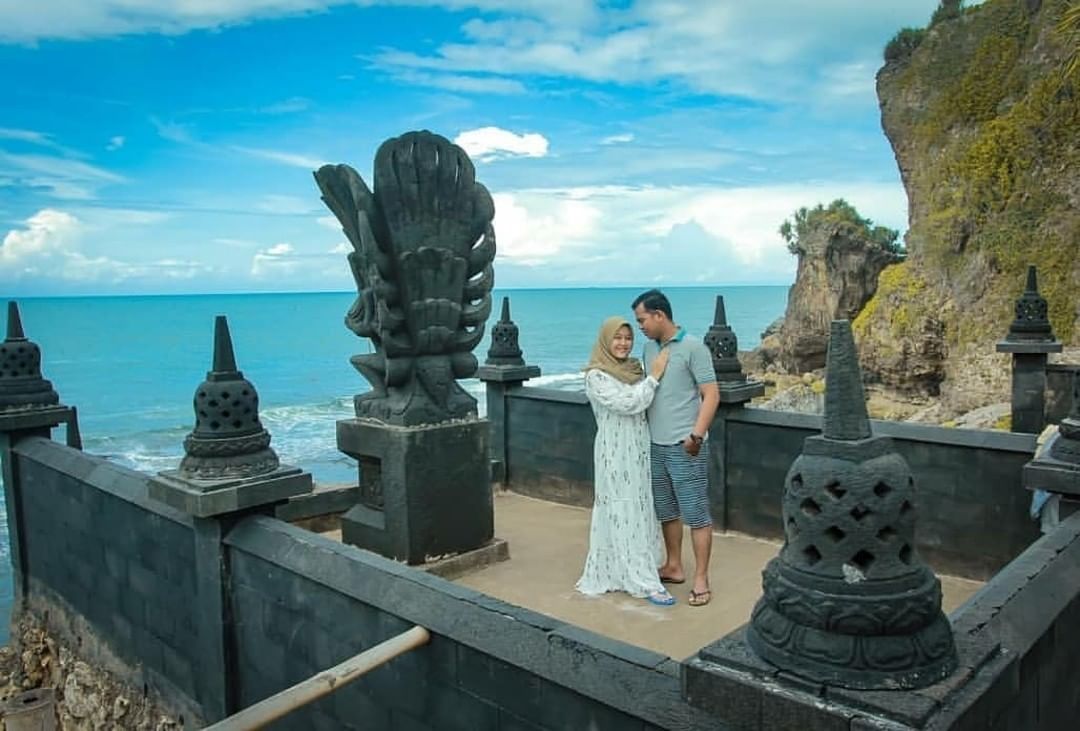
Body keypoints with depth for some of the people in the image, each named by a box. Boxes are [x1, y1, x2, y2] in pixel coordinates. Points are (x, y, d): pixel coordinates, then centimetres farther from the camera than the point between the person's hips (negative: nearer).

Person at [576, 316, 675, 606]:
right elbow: (628, 404, -20)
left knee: (642, 511, 12)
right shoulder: (596, 376, -13)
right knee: (624, 515, -1)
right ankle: (645, 582, 4)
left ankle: (623, 572, 25)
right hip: (616, 454, -7)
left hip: (639, 451, 7)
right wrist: (653, 377, -16)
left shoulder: (634, 368, 8)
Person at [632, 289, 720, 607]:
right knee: (666, 510, 16)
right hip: (654, 444, 7)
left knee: (695, 512, 0)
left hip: (684, 446, -7)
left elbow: (711, 395, -12)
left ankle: (701, 579, 8)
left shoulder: (693, 348, -10)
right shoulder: (648, 348, 10)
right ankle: (674, 567, 30)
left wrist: (696, 434, -20)